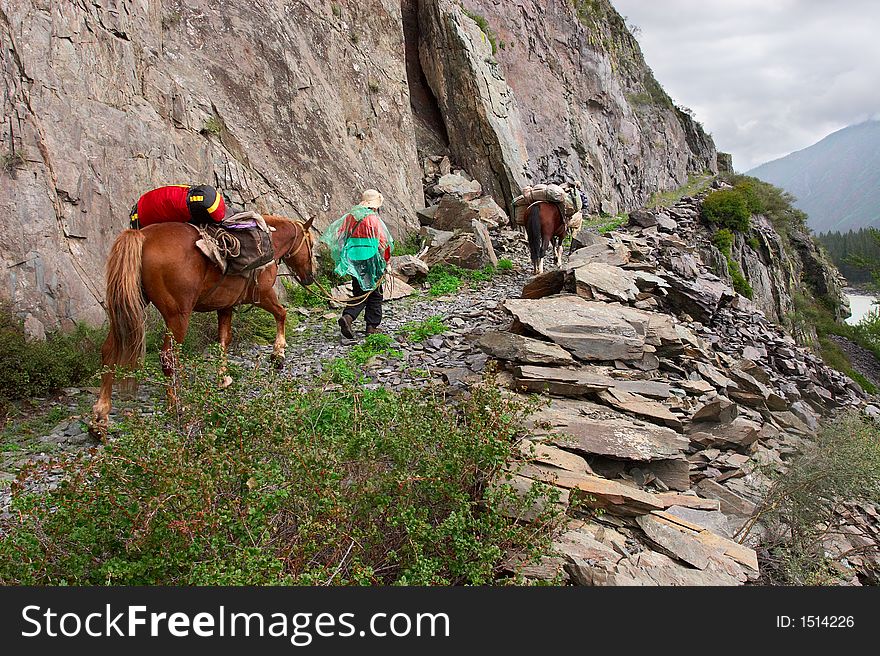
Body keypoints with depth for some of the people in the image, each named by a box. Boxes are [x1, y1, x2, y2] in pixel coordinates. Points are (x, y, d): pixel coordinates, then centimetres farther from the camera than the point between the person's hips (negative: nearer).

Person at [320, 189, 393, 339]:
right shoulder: (373, 219, -9)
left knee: (359, 293, 13)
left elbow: (337, 235, 9)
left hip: (354, 263, 5)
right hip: (370, 261, -5)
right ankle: (372, 326, 11)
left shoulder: (349, 217, 7)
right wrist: (386, 260, 7)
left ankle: (347, 316, -10)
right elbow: (383, 241, -7)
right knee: (374, 293, 9)